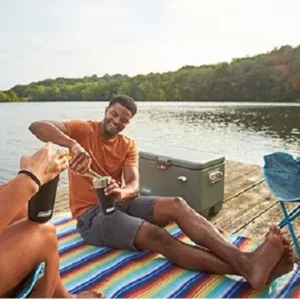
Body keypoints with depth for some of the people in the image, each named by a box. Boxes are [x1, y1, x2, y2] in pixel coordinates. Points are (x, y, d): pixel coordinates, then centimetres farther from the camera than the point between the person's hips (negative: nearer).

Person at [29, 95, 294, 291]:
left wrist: (121, 192, -34)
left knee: (177, 205, -23)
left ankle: (246, 260, -36)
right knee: (156, 236, -31)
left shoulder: (128, 145, 5)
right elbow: (37, 126, -22)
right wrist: (73, 144, -41)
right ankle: (245, 270, -41)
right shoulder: (82, 130, -6)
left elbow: (134, 186, -9)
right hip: (92, 214, -5)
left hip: (122, 202, 6)